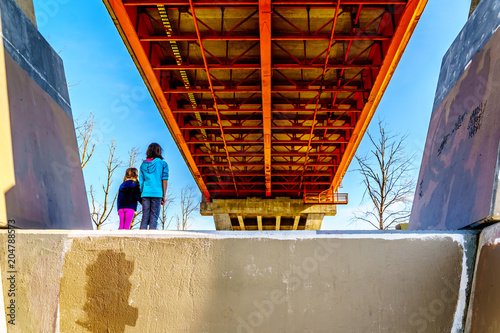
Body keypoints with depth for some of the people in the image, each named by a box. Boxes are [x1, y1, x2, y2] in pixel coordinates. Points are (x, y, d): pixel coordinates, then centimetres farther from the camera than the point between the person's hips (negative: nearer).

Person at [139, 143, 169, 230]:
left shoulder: (143, 164, 12)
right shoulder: (162, 163, 3)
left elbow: (141, 181, 11)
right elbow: (164, 180, 0)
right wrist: (164, 196, 4)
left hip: (145, 193, 3)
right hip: (157, 193, -3)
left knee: (145, 217, 5)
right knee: (154, 217, -1)